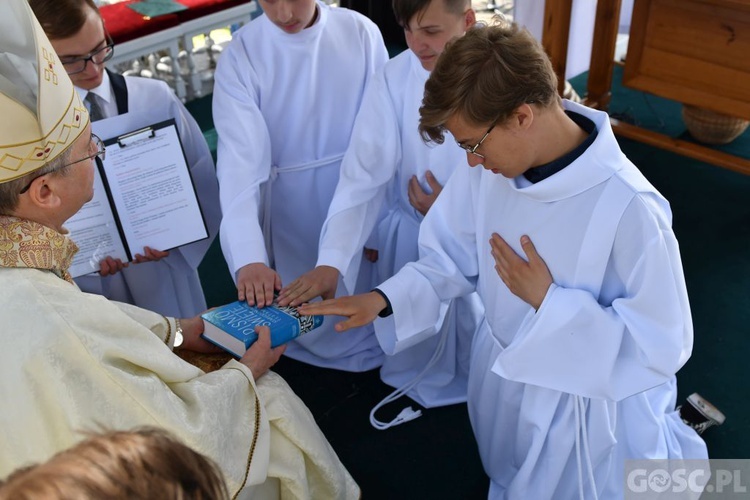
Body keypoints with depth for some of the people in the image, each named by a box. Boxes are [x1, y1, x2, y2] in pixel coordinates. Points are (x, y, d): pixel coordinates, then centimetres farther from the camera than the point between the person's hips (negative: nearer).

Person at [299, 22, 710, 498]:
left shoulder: (630, 209, -34)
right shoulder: (488, 168, -17)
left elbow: (664, 345, -26)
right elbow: (454, 257, -4)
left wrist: (547, 300, -28)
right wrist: (384, 299, -18)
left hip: (585, 403, -5)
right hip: (502, 374, 6)